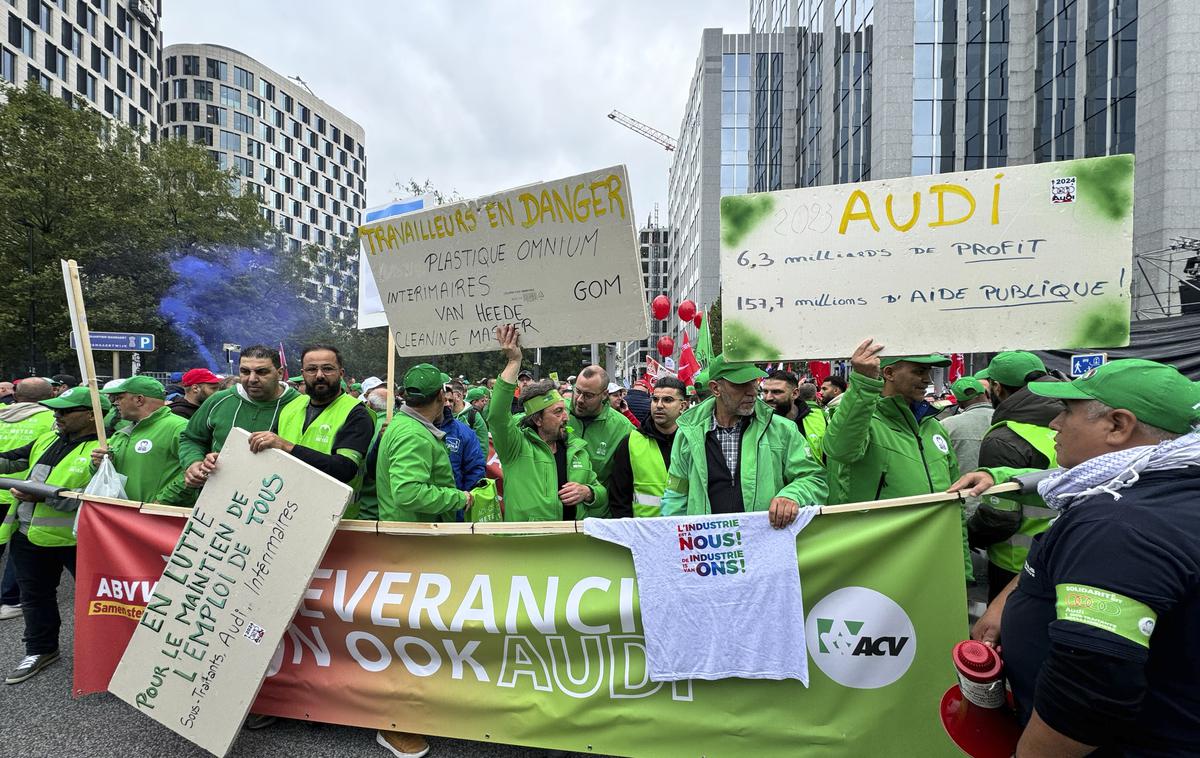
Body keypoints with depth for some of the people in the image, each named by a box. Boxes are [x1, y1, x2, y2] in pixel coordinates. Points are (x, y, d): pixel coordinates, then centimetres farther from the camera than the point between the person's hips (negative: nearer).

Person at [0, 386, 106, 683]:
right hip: (28, 535, 8)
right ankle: (41, 650, 40)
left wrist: (44, 496, -27)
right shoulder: (48, 439, 9)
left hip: (75, 537, -8)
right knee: (35, 596, 22)